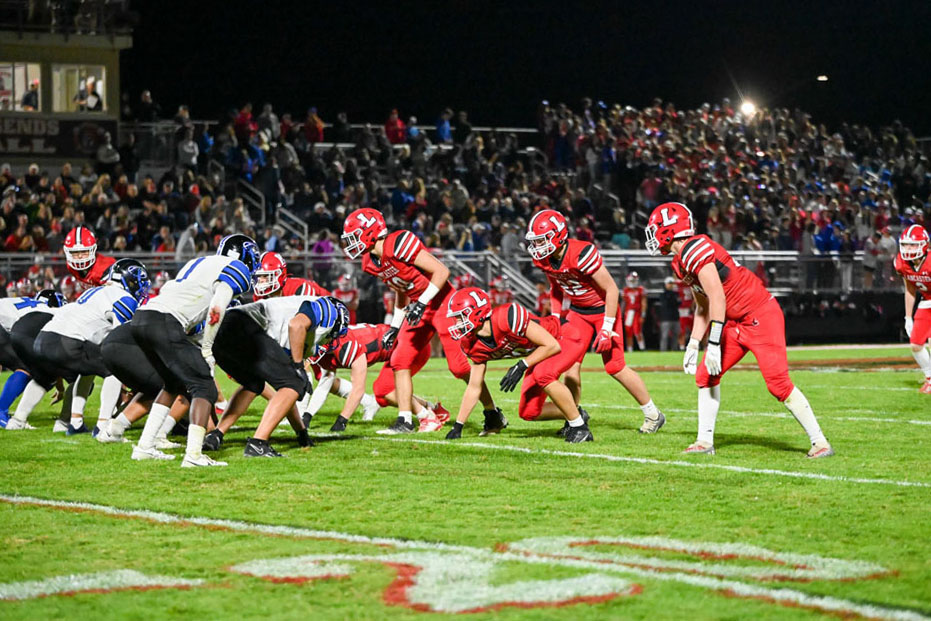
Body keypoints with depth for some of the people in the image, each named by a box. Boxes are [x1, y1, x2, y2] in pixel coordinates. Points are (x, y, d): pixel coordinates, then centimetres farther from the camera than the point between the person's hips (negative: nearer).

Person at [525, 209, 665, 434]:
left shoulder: (581, 254, -32)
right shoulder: (543, 259, -9)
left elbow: (611, 289, -25)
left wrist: (607, 328, -23)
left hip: (602, 309, -6)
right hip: (577, 311, 6)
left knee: (615, 367, -6)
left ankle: (653, 414, 9)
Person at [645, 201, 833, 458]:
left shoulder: (696, 251, -20)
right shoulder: (680, 262, 11)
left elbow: (717, 298, -25)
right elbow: (703, 307, 21)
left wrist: (714, 345, -24)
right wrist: (692, 346, 20)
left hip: (761, 316, -10)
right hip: (737, 324, 10)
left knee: (778, 383, -14)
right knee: (706, 375, 5)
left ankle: (820, 442, -8)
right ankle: (705, 441, 12)